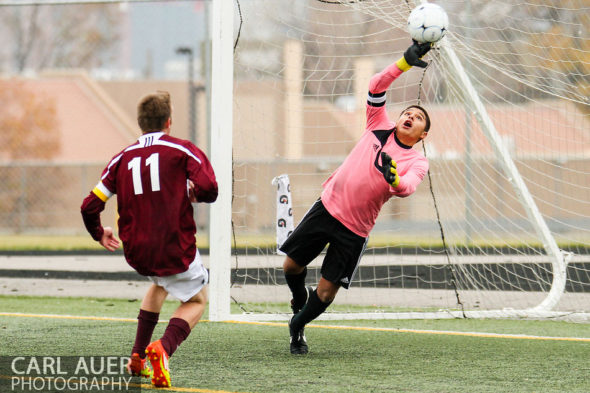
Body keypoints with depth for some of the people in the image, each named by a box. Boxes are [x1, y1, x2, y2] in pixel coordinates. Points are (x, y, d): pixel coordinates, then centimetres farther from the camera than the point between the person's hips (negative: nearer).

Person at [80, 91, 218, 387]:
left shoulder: (122, 158, 7)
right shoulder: (183, 150, -3)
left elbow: (90, 207, 6)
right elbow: (209, 190, -15)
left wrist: (99, 234, 26)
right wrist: (193, 194, 9)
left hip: (136, 251, 5)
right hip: (175, 248, -5)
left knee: (159, 283, 36)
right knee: (196, 301, 17)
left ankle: (138, 357, 28)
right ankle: (163, 347, -13)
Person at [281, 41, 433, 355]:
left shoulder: (417, 162, -2)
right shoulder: (379, 128, 6)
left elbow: (407, 187, -22)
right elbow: (376, 86, 0)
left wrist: (393, 180, -45)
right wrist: (405, 62, -11)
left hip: (354, 231, -2)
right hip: (327, 207, 2)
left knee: (326, 291, -2)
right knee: (291, 266, 6)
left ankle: (297, 327, 27)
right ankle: (299, 298, 40)